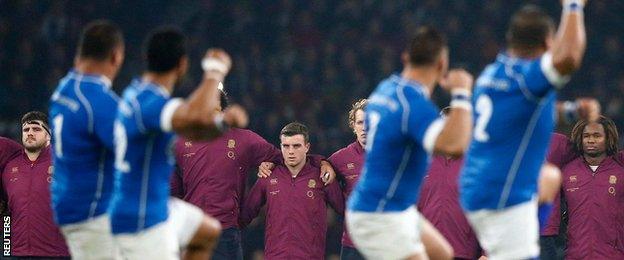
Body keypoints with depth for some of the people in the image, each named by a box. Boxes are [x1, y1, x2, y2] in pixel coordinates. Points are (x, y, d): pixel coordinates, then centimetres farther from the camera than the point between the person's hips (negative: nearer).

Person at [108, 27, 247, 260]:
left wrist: (224, 121, -9)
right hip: (142, 223, -11)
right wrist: (214, 72, -29)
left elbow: (192, 130, 13)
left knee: (209, 231, 30)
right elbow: (197, 115, -47)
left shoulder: (141, 94, 5)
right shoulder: (150, 104, -27)